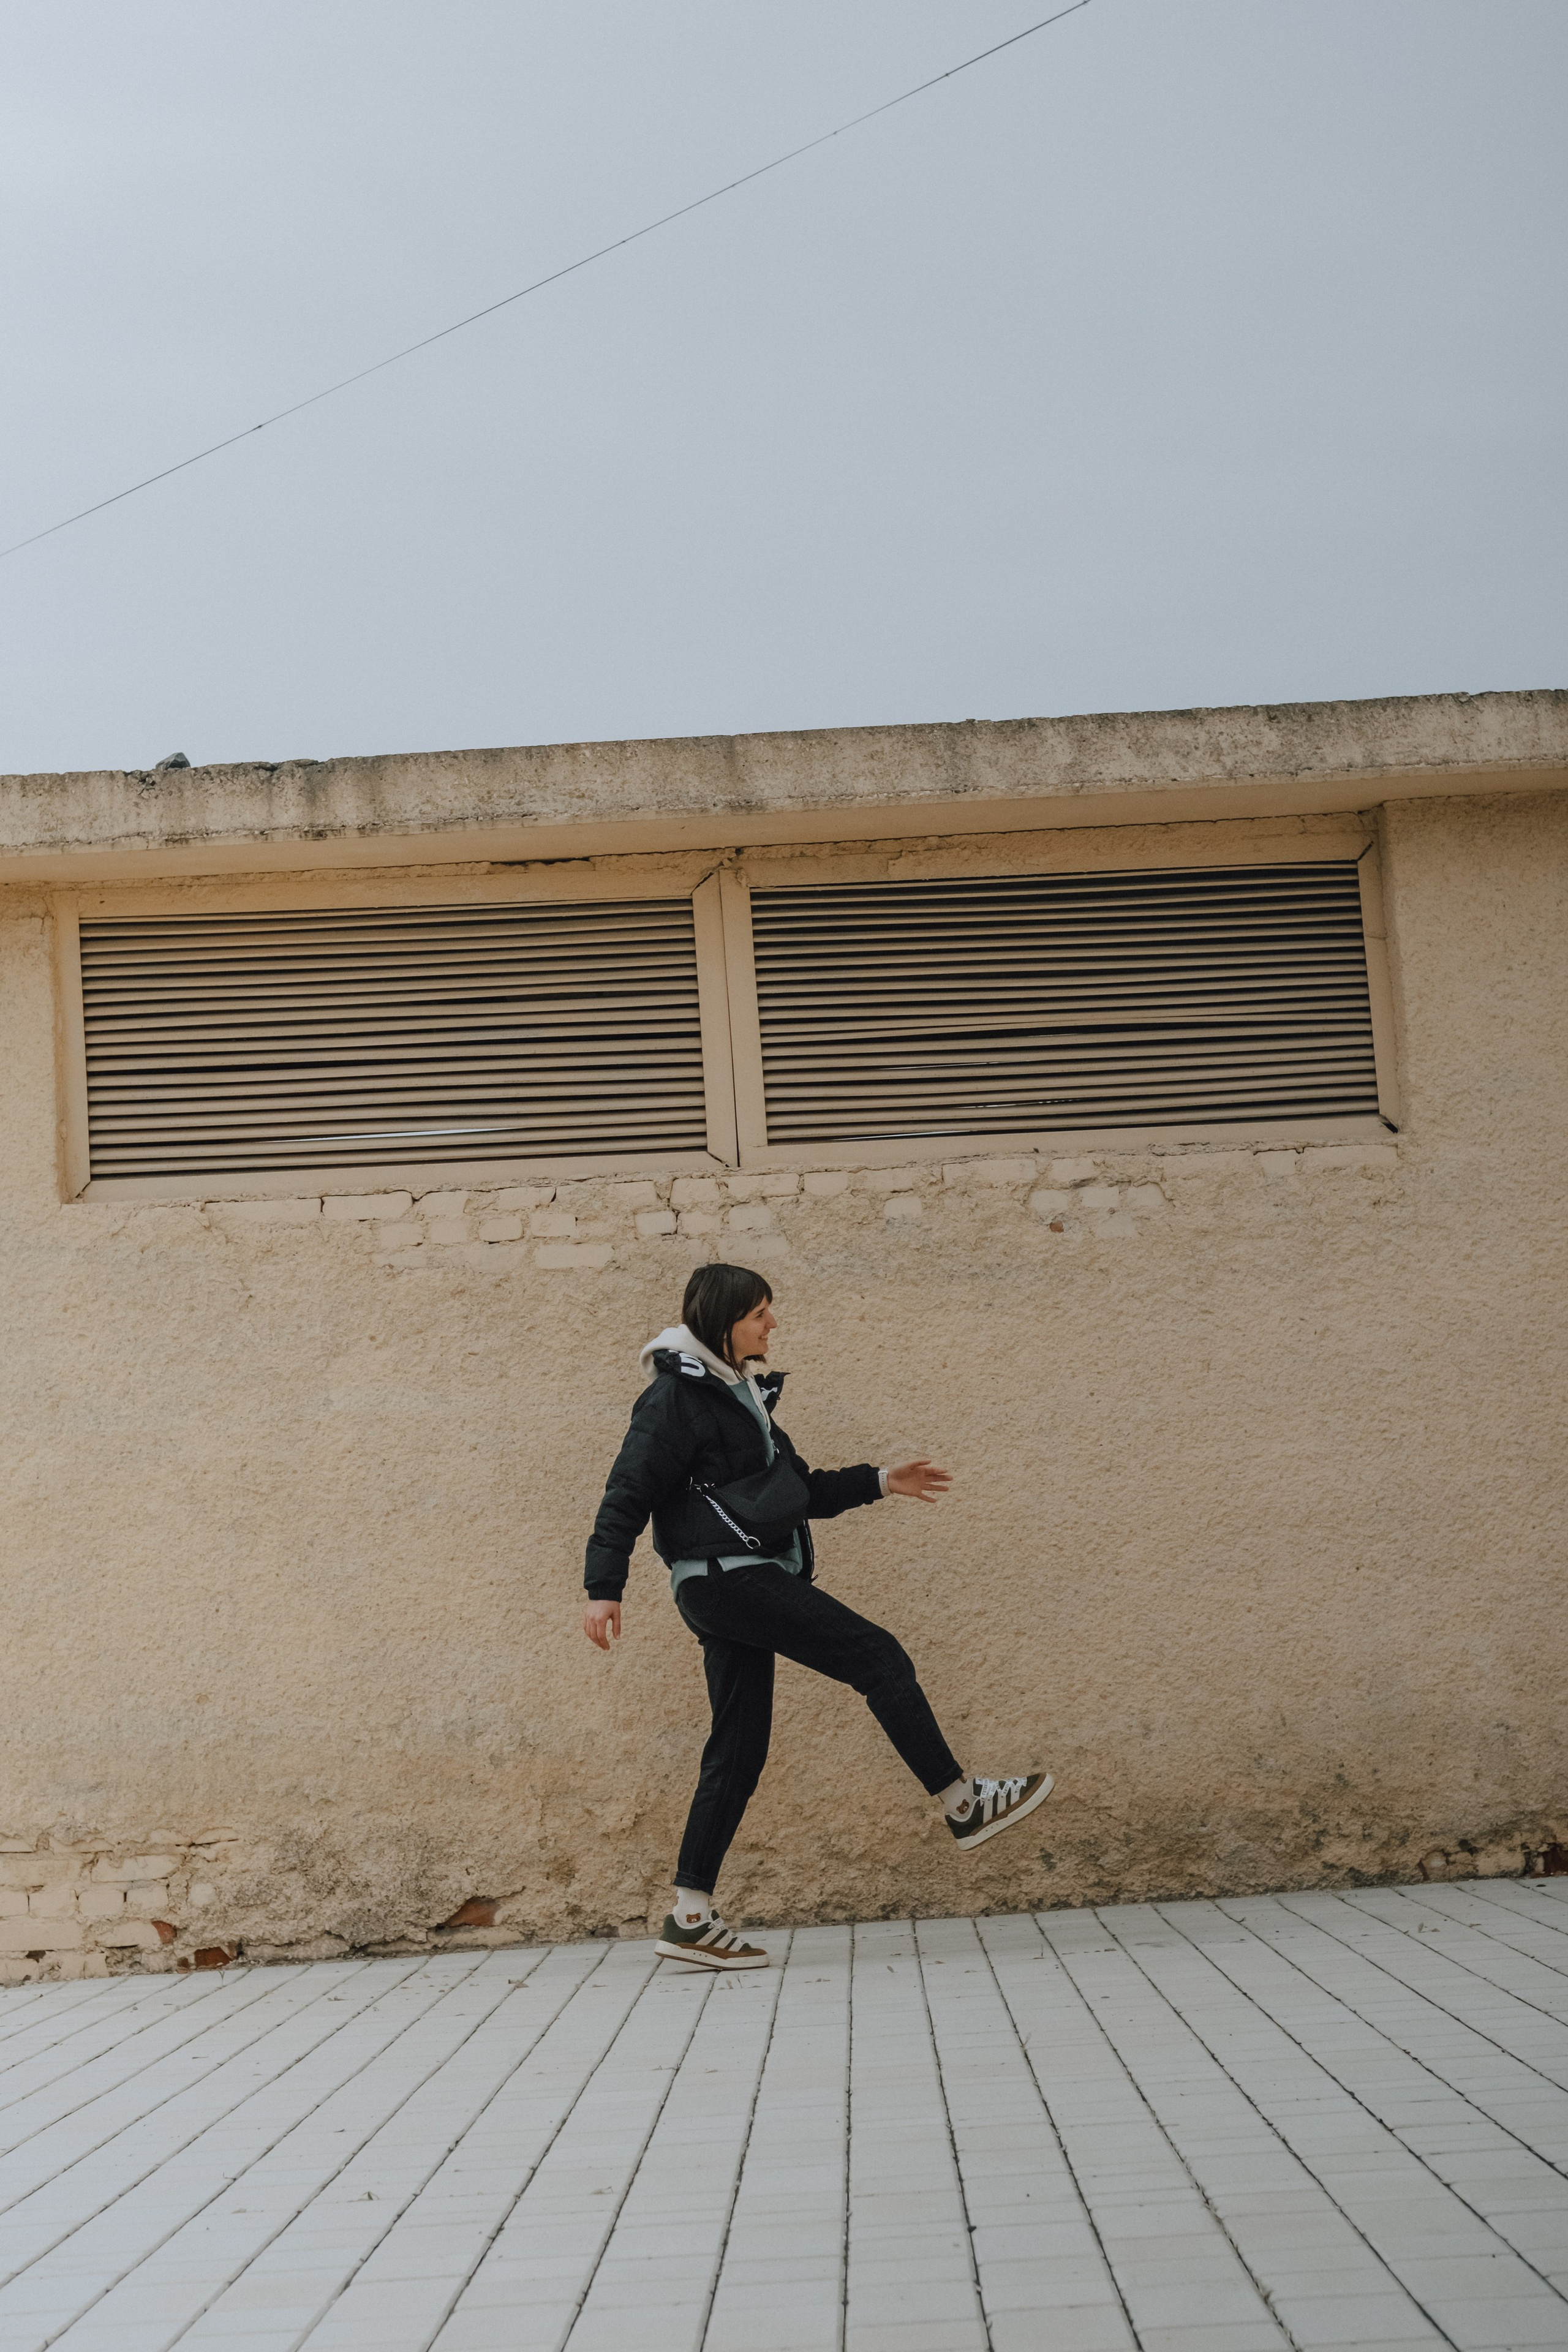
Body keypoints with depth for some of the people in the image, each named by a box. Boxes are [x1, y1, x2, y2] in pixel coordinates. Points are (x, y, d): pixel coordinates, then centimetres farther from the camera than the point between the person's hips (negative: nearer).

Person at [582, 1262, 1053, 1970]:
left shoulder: (739, 1394, 20)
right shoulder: (676, 1397, -8)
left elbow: (797, 1490, 28)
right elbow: (628, 1493, -13)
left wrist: (879, 1482, 24)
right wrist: (603, 1587, -21)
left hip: (742, 1587, 10)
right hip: (726, 1575, -10)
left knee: (738, 1753, 6)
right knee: (880, 1658, -8)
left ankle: (690, 1920, 6)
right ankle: (966, 1805, 0)